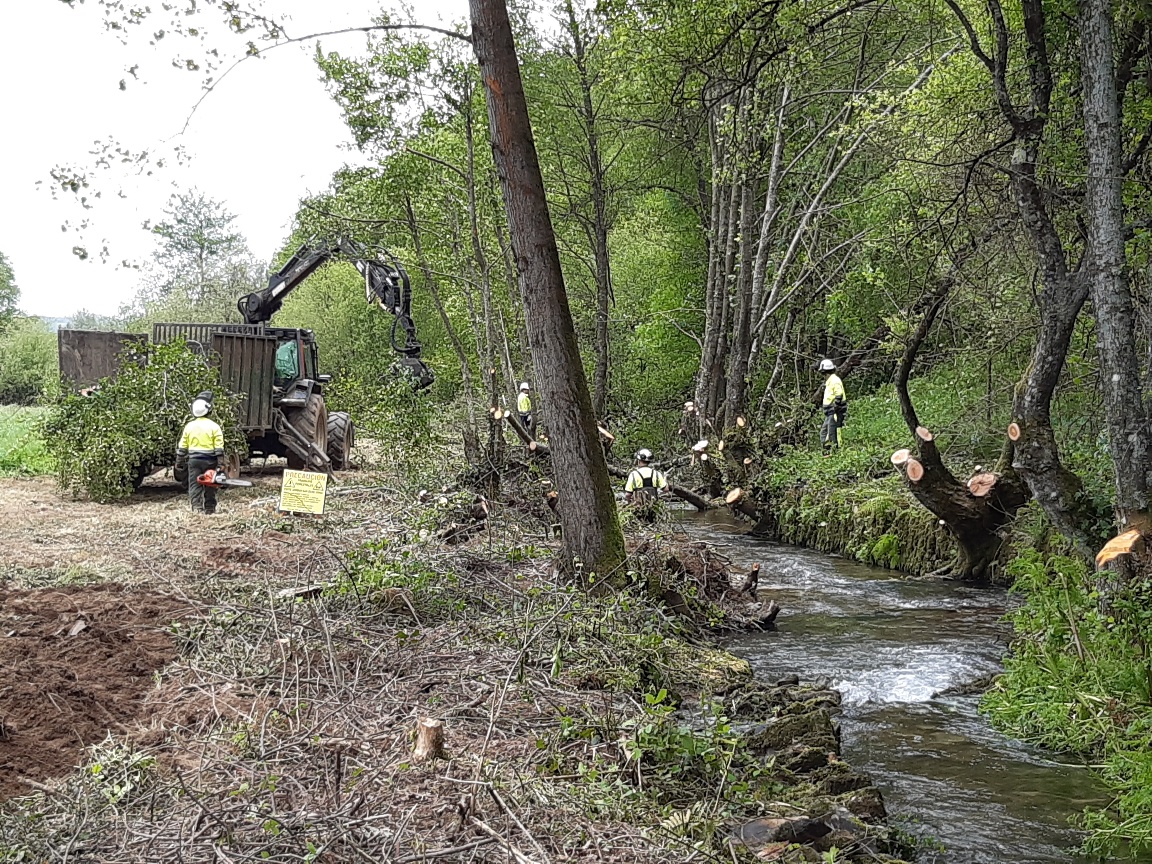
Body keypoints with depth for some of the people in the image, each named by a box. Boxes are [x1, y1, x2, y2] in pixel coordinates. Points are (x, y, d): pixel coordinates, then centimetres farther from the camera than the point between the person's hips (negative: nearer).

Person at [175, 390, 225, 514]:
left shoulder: (189, 426, 1)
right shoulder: (214, 426, -7)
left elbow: (182, 447, 5)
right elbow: (219, 448, -10)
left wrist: (179, 462, 15)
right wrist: (220, 465, -7)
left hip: (193, 460, 1)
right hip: (209, 460, -1)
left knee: (194, 485, 2)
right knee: (210, 486, 10)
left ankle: (197, 507, -13)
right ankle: (210, 508, 16)